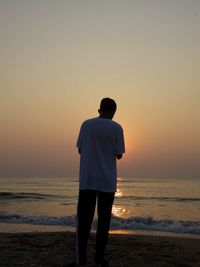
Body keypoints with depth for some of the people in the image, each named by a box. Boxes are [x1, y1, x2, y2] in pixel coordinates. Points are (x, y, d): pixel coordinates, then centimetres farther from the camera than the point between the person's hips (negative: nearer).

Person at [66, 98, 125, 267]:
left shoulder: (86, 124, 4)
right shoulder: (116, 128, -3)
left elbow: (80, 149, 8)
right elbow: (119, 155, 0)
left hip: (87, 179, 1)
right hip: (107, 181, -1)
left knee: (84, 219, 4)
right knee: (104, 219, 8)